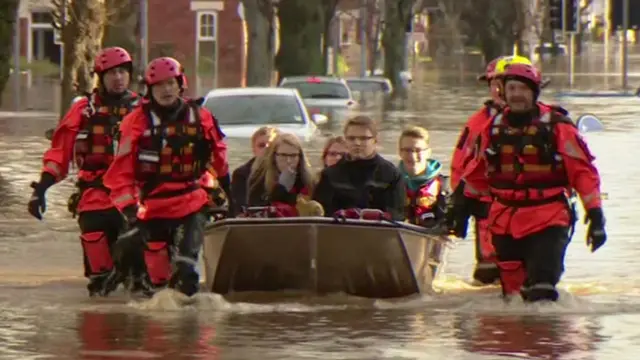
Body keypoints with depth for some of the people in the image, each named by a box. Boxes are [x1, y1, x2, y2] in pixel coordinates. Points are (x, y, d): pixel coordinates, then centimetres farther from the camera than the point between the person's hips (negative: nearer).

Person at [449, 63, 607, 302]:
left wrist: (595, 215, -9)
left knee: (542, 285, -18)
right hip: (504, 218, 5)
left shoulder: (556, 126, -4)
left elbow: (583, 170, -4)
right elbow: (477, 172, 23)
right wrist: (461, 206, 24)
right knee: (512, 288, 6)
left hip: (547, 219, -5)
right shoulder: (494, 128, 10)